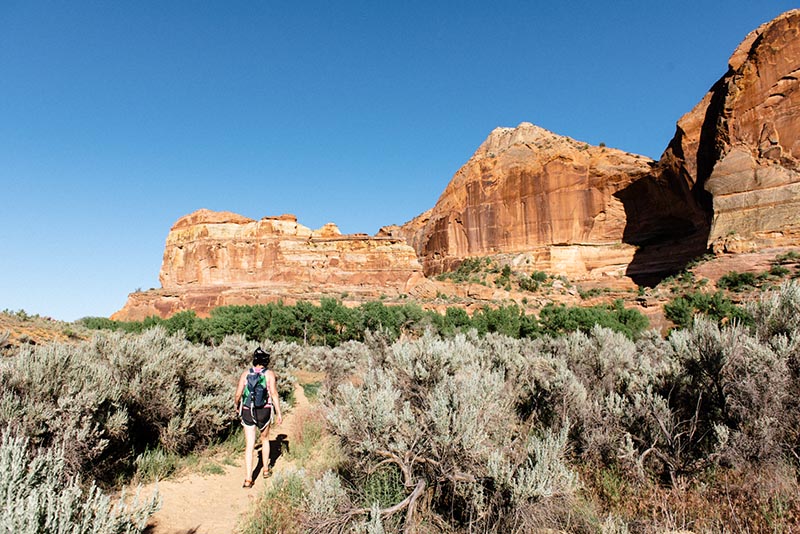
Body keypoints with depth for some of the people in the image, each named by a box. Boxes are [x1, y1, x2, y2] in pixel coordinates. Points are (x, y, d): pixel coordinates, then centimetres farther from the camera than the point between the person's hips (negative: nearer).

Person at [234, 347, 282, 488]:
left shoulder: (245, 374, -1)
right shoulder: (269, 374, -6)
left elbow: (238, 394, -2)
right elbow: (274, 394, -12)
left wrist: (237, 405, 19)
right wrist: (279, 413, -6)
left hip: (247, 412, 1)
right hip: (264, 412, -1)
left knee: (249, 446, 4)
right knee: (265, 439, 24)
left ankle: (248, 479, 1)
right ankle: (266, 469, 32)